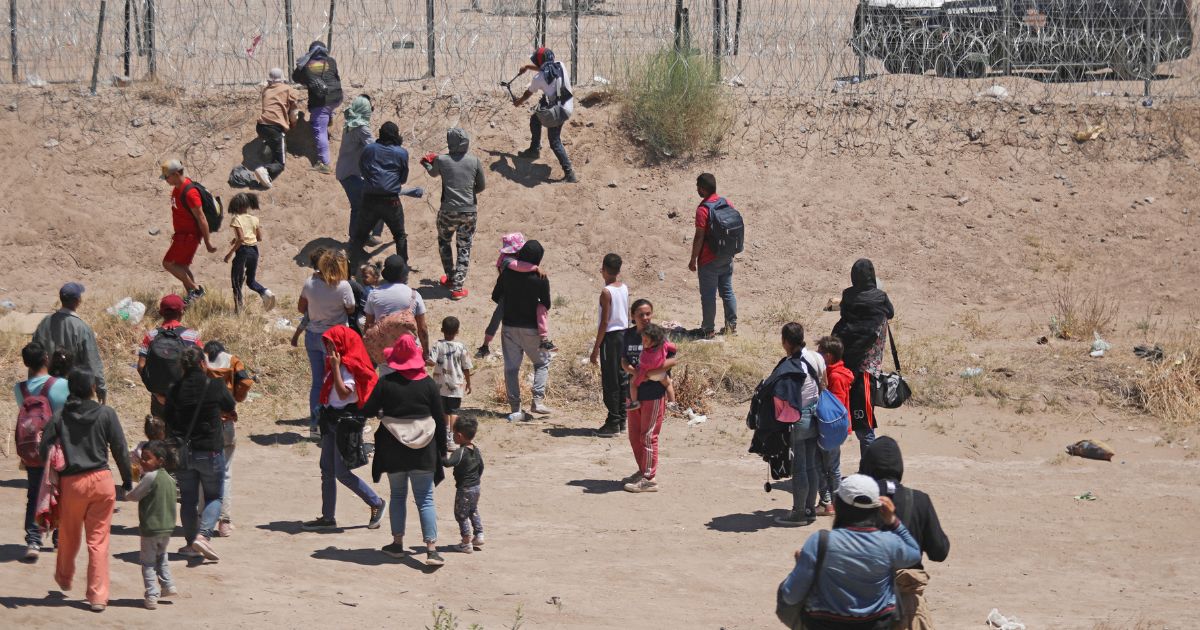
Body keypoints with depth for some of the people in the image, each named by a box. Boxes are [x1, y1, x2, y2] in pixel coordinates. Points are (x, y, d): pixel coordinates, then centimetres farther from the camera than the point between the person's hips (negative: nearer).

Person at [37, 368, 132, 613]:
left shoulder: (60, 417, -1)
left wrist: (54, 476, 9)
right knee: (98, 540, 3)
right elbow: (120, 449, -2)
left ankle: (64, 579, 44)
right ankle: (98, 596, 0)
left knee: (68, 537, 21)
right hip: (101, 481, -1)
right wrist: (127, 481, 8)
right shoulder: (106, 414, -3)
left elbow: (44, 451, -4)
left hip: (71, 482, 1)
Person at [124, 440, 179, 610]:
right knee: (161, 557, 27)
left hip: (151, 527, -7)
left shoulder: (150, 477, -16)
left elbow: (134, 496, -12)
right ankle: (168, 585, 25)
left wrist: (126, 495, 11)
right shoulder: (169, 478, 7)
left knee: (148, 561, 2)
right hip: (168, 526, 7)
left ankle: (152, 596, -3)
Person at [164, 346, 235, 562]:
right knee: (214, 496, 9)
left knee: (188, 499, 13)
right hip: (210, 451, -3)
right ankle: (203, 535, -12)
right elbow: (230, 406, 6)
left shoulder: (175, 390, -3)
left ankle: (191, 543, 15)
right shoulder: (215, 386, -11)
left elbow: (168, 420, 4)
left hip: (183, 453, 3)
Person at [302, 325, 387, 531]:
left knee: (342, 472, -8)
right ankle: (328, 517, 13)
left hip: (346, 421, -10)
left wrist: (335, 367, -21)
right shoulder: (338, 364, 12)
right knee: (327, 470, 9)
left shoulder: (351, 367, -13)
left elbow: (343, 393, -25)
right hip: (331, 419, 10)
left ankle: (376, 503, 7)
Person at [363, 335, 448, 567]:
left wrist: (380, 410, 22)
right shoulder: (428, 383, -4)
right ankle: (431, 548, -6)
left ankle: (397, 543, 19)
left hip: (393, 450, 0)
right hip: (424, 451, 0)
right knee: (425, 499, 3)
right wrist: (442, 448, 11)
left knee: (398, 495, 16)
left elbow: (368, 411, -2)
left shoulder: (385, 383, -8)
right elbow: (440, 418, 0)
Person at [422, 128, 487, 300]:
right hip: (469, 212, 1)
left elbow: (433, 173, 18)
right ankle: (457, 287, 5)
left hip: (448, 211, -1)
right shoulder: (475, 161, -4)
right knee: (464, 249, 10)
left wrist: (426, 164, 41)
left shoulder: (441, 160, -6)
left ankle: (451, 278, 30)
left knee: (444, 243, 25)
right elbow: (481, 186, 6)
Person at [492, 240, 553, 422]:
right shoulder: (541, 280, -12)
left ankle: (515, 408, 3)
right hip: (531, 328, -2)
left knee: (511, 367, 6)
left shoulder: (507, 274, -5)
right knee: (542, 362, 16)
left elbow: (496, 297, 4)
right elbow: (546, 305, -3)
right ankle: (537, 400, 1)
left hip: (509, 326, 2)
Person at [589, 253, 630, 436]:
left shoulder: (606, 292, -16)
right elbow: (627, 316, 12)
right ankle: (621, 419, 18)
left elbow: (605, 322, -17)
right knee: (621, 378, 13)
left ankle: (613, 423, -2)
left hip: (610, 336, -8)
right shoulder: (625, 288, 6)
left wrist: (596, 348, -14)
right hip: (624, 334, 8)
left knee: (610, 381, -3)